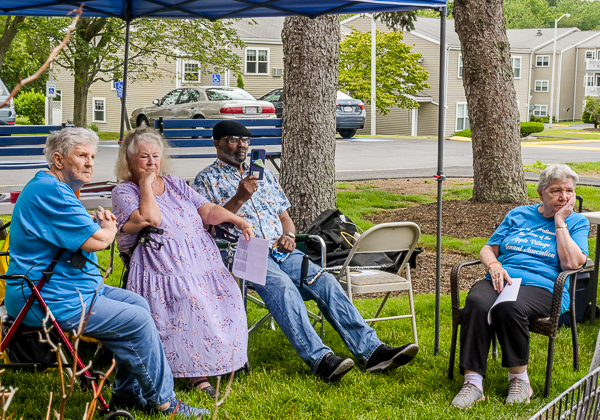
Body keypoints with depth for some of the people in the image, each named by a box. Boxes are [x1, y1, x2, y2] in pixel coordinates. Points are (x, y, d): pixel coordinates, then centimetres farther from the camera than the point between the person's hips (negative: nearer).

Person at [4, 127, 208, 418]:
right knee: (138, 321, -11)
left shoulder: (56, 189, 16)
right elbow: (97, 241, -24)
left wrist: (98, 223, 6)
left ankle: (127, 393, 15)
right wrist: (108, 228, 0)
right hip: (52, 302, -12)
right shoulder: (50, 192, -20)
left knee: (138, 304, 12)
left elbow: (79, 233, 28)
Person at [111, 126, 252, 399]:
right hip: (162, 267, -5)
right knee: (190, 297, -32)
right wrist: (146, 183, -2)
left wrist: (239, 222, -2)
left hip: (202, 258, 6)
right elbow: (151, 218, -12)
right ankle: (195, 371, -26)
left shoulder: (176, 185, 24)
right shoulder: (123, 192, 6)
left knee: (226, 293, -22)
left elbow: (208, 210, 14)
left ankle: (220, 358, -16)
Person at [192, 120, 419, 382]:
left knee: (325, 281, -18)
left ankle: (371, 350, -25)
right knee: (283, 286, -34)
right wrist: (240, 198, -15)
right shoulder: (207, 180, 7)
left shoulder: (263, 174, 24)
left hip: (281, 251, 5)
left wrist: (289, 234, 2)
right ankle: (319, 359, -42)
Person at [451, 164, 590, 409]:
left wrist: (560, 221, 0)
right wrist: (494, 265, -3)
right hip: (500, 279, 3)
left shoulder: (577, 222, 14)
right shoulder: (518, 215, 23)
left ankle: (519, 379, -21)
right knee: (476, 303, -33)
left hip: (542, 286, -3)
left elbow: (572, 263, -4)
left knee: (509, 307, -38)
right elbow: (488, 249, 21)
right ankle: (473, 382, -34)